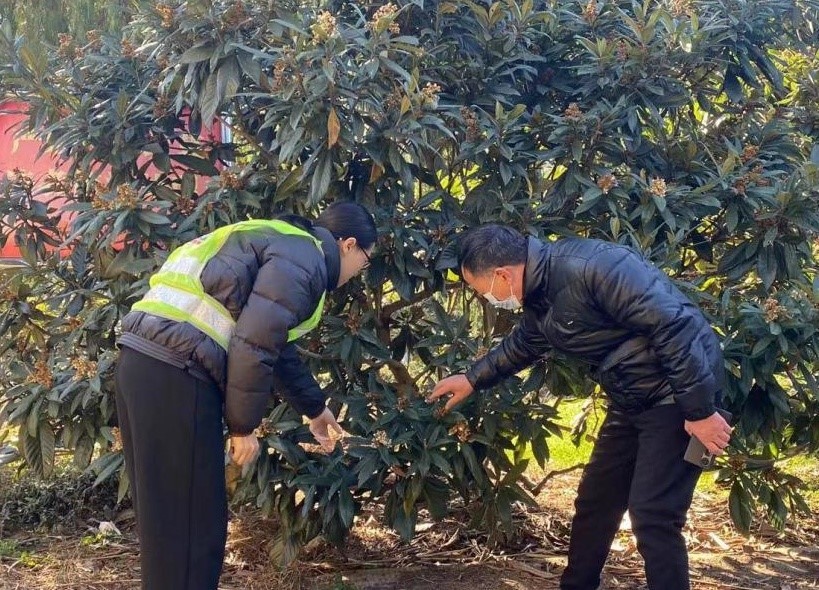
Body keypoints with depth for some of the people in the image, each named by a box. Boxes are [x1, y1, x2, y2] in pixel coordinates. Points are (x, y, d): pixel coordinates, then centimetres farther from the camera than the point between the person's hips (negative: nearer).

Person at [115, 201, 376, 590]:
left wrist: (314, 407, 47)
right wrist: (244, 425, -5)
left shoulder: (287, 249, 27)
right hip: (174, 372, -10)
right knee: (190, 523, 0)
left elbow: (275, 344, 38)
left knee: (166, 519, 20)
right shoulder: (304, 260, -5)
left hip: (147, 361, 10)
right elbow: (254, 347, -15)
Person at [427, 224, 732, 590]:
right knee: (594, 502, 16)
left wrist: (700, 410, -25)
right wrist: (472, 380, 35)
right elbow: (521, 346, 27)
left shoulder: (590, 267, -28)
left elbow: (673, 327, -28)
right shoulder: (539, 297, 3)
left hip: (677, 393, -9)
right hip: (632, 399, 9)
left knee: (651, 516, -11)